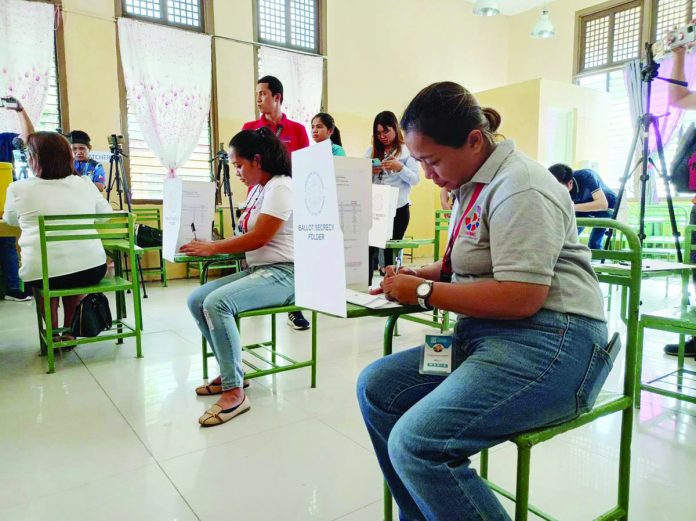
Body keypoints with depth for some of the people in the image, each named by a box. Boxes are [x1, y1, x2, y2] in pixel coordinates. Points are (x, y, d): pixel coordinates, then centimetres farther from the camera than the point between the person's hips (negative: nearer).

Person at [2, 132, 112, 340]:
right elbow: (106, 214, 24)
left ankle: (52, 333, 29)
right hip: (91, 269, 1)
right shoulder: (85, 184, 7)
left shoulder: (18, 188, 4)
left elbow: (10, 221, 24)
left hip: (40, 273, -1)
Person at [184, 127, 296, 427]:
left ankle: (234, 392, -18)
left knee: (216, 303, -28)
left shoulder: (280, 187, -12)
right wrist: (210, 247, 3)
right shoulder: (257, 189, 17)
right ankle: (230, 372, 8)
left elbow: (258, 238, -18)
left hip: (283, 274, -10)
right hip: (257, 270, 10)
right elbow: (247, 235, 19)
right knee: (197, 301, -1)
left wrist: (211, 248, -10)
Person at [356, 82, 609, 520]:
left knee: (415, 442, -25)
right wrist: (421, 274, 7)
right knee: (375, 386, 1)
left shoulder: (518, 188, -15)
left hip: (549, 347, -10)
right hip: (486, 336, 10)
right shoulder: (473, 184, 14)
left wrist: (425, 293, -15)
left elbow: (521, 298, -23)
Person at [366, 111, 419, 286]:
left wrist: (400, 168, -21)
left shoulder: (407, 151, 2)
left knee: (391, 251, 6)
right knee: (370, 247, -9)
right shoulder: (371, 151, 12)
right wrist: (369, 172, -9)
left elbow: (415, 180, -5)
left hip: (398, 208, -2)